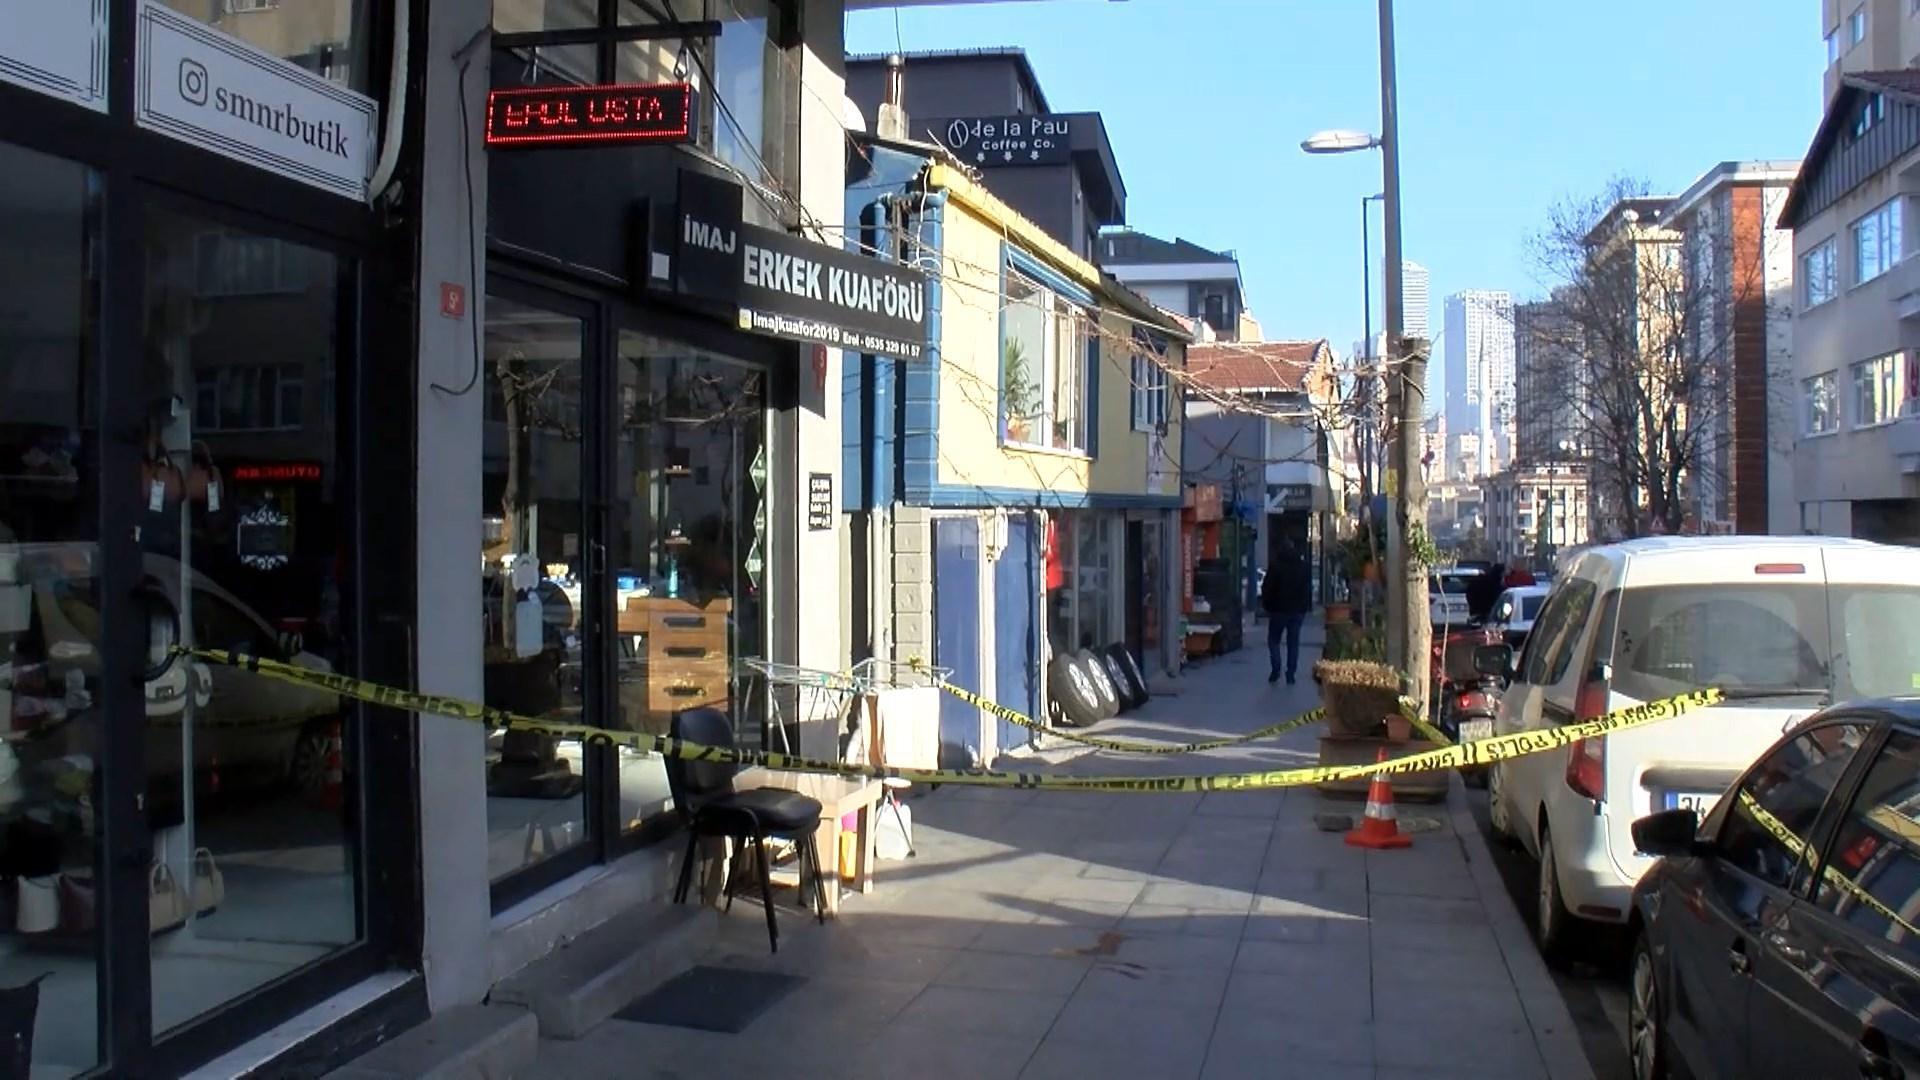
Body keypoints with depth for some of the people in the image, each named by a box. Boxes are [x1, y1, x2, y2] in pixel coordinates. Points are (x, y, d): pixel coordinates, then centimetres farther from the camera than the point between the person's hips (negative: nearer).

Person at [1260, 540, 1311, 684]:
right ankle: (1290, 674, 4)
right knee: (1293, 642, 7)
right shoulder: (1303, 566, 7)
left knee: (1273, 640, 8)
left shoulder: (1275, 566, -8)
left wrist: (1265, 605, 3)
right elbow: (1308, 588, 14)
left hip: (1279, 609, -3)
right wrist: (1305, 607, 18)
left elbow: (1267, 588, -8)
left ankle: (1275, 669, -9)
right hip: (1298, 610, 3)